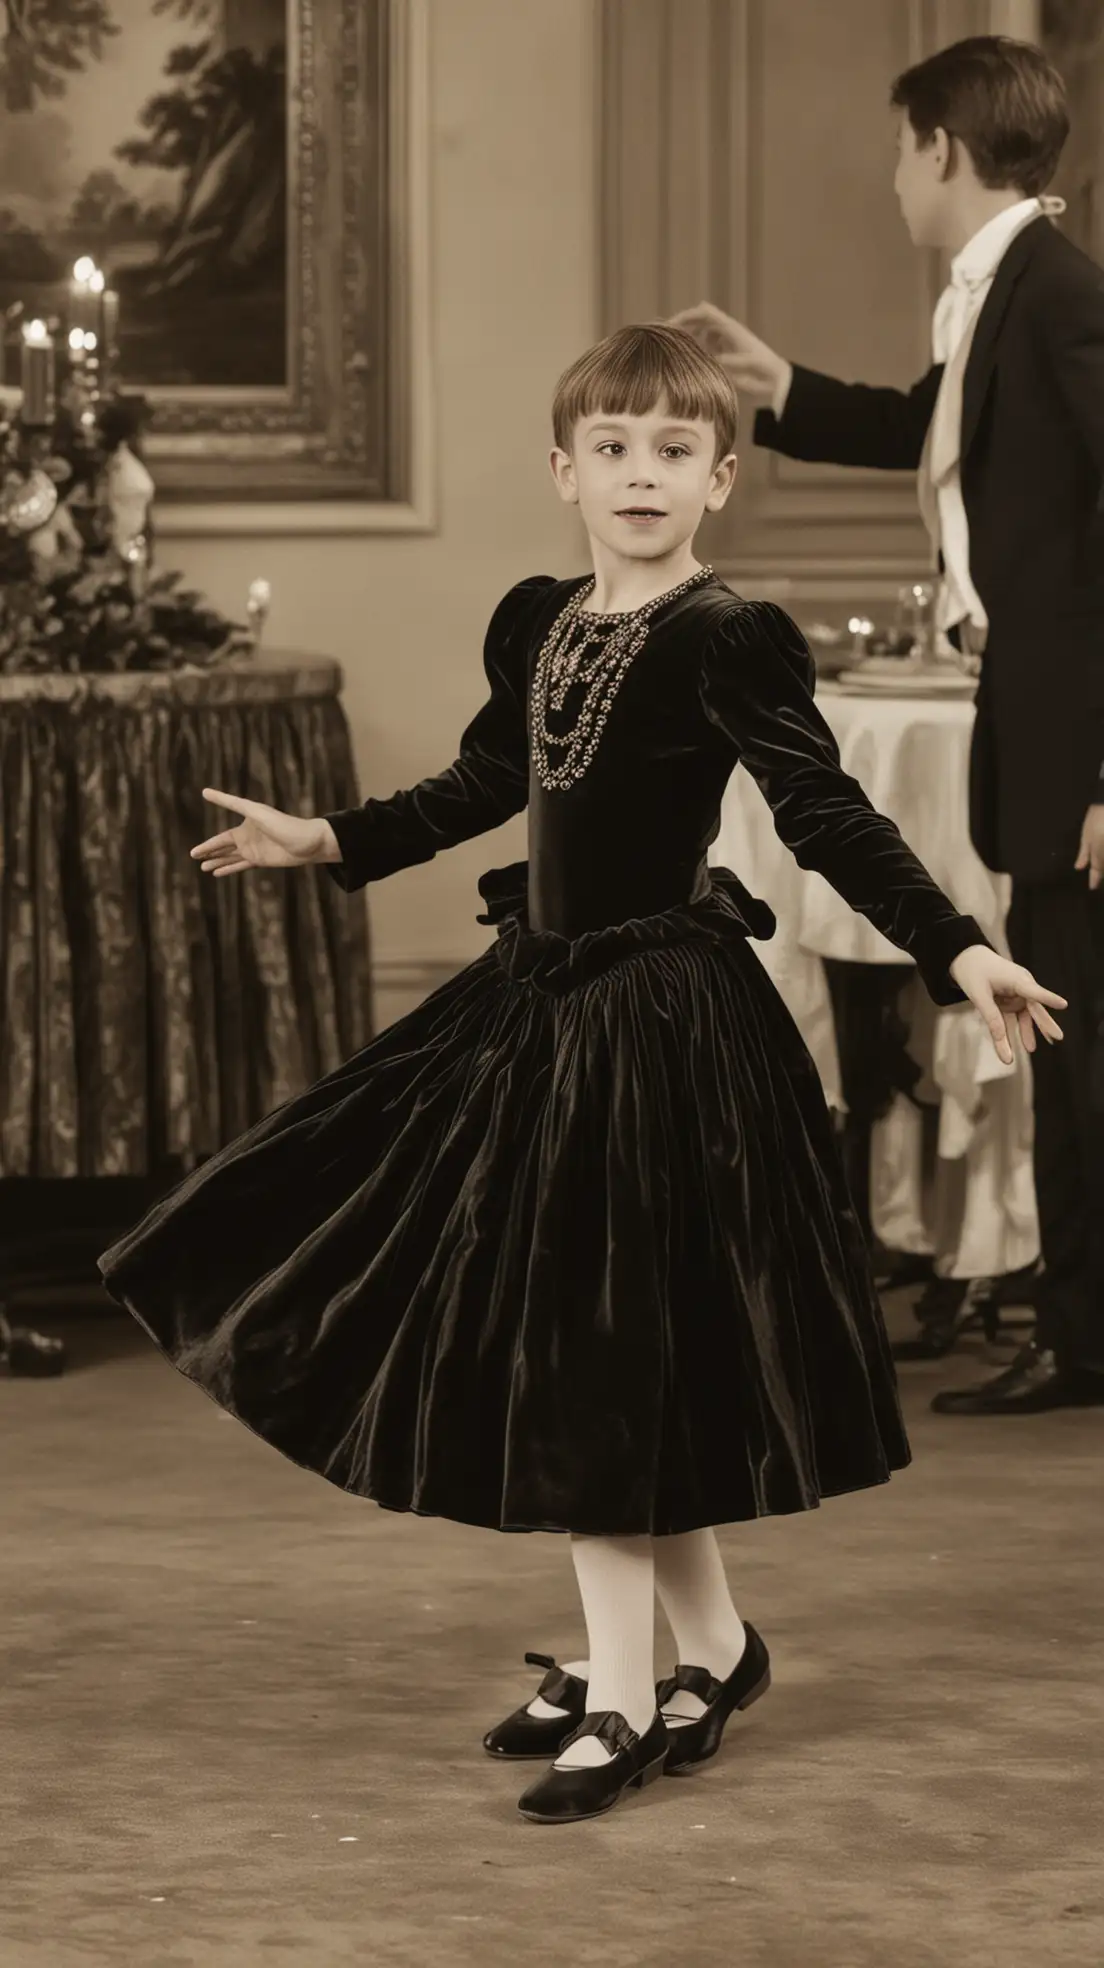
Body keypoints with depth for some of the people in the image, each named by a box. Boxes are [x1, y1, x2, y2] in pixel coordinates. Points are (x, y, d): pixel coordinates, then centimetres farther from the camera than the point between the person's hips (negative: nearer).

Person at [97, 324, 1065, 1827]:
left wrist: (958, 953, -28)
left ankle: (619, 1695, 8)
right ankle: (710, 1645, 26)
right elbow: (484, 787, 24)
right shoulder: (535, 626, 8)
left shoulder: (733, 641, -13)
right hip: (538, 1007, 7)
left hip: (665, 1017, -7)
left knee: (601, 1355, -3)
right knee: (552, 1345, 11)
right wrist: (325, 843, 32)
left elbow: (831, 820, -18)